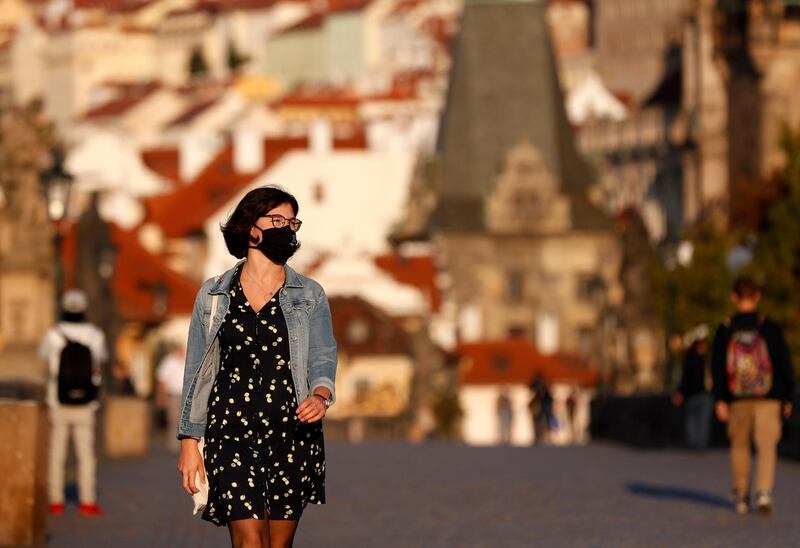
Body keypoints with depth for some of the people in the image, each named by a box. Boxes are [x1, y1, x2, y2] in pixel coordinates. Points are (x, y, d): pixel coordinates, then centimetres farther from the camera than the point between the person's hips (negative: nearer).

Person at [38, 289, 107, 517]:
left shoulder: (54, 335, -8)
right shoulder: (95, 335, -3)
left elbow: (43, 355, 16)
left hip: (58, 405, -1)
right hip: (84, 407, 1)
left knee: (56, 454, 6)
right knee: (86, 455, 5)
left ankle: (56, 502, 5)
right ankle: (87, 502, 0)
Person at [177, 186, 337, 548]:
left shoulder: (310, 296, 9)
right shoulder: (213, 296, 8)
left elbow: (323, 359, 3)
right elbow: (195, 371, 9)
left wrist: (320, 396, -21)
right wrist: (189, 441, 4)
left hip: (293, 432, 2)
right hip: (231, 432, -1)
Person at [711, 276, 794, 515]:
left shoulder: (725, 330, 1)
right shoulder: (770, 328, -3)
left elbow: (717, 366, -1)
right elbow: (784, 363, 0)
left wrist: (719, 399, 0)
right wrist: (787, 397, 8)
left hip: (737, 397, 2)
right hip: (768, 397, -2)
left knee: (740, 445, 16)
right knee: (767, 446, -3)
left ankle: (741, 496, 22)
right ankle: (764, 492, -22)